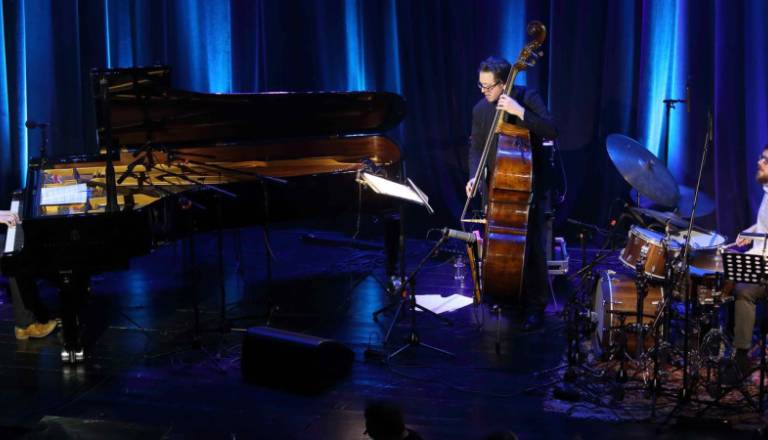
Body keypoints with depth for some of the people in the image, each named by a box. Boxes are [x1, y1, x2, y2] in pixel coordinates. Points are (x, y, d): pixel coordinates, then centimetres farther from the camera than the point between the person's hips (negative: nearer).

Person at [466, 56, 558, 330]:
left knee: (531, 243, -10)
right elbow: (476, 148, 8)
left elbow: (551, 132, -21)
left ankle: (535, 304, 2)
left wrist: (520, 112, -31)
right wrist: (475, 176, -10)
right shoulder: (480, 109, 2)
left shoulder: (528, 98, -10)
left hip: (530, 184, -4)